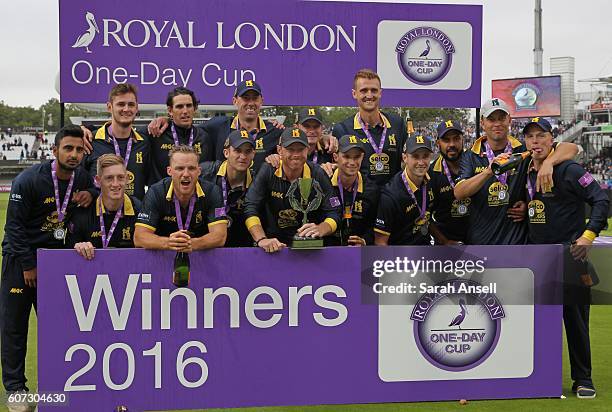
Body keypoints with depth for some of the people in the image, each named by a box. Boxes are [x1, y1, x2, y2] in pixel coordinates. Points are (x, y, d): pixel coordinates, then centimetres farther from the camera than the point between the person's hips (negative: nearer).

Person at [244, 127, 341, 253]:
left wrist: (320, 230, -23)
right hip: (273, 246, 0)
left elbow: (333, 214, -1)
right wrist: (262, 240, -24)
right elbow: (250, 209, -9)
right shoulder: (268, 172, -3)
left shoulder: (317, 175, -1)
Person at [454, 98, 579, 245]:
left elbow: (571, 148, 0)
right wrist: (489, 172, -26)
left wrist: (548, 162, -20)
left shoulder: (524, 152, 4)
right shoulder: (470, 157, 5)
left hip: (516, 243, -1)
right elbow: (458, 193, -11)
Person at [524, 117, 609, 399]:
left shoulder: (568, 170, -9)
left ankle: (583, 380, 13)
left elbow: (601, 200, -12)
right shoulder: (526, 173, 10)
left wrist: (588, 236, -20)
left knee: (575, 318, 0)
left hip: (570, 255, -6)